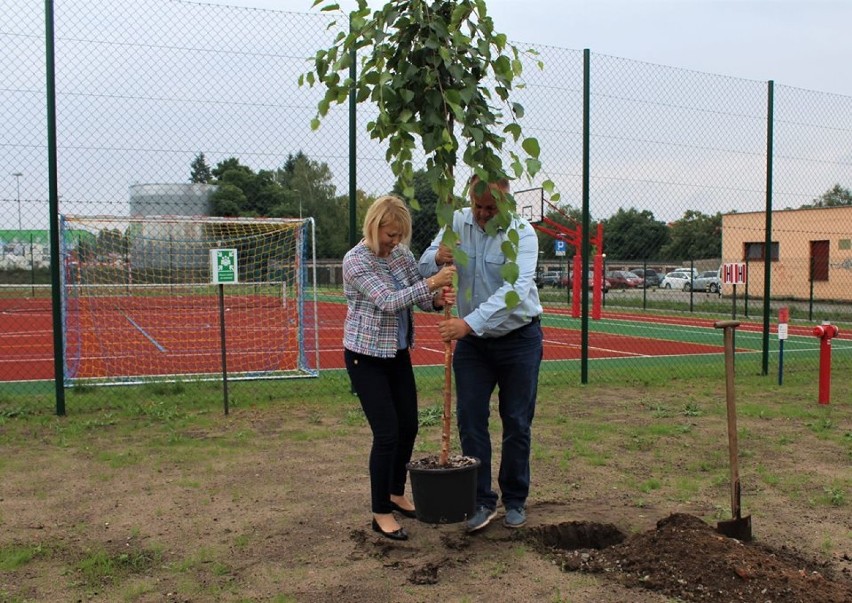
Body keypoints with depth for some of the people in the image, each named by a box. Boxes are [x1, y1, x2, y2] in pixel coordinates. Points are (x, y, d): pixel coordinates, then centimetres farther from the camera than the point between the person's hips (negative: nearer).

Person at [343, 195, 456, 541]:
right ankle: (381, 514, 6)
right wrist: (431, 283, -33)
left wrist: (437, 299, -22)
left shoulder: (402, 254, 3)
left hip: (398, 354, 7)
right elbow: (388, 301, -28)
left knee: (408, 427, 12)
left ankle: (396, 495, 33)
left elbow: (419, 297, 0)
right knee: (387, 433, -8)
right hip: (366, 357, -7)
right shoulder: (356, 260, -18)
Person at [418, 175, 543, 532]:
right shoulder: (457, 223, -5)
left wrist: (471, 322, -42)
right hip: (472, 341, 3)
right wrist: (437, 257, -29)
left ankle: (515, 500, 21)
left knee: (517, 422, 6)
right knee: (469, 418, 0)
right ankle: (482, 500, 10)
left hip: (519, 338, -3)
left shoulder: (522, 233, -18)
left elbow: (516, 289, -31)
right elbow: (424, 269, -4)